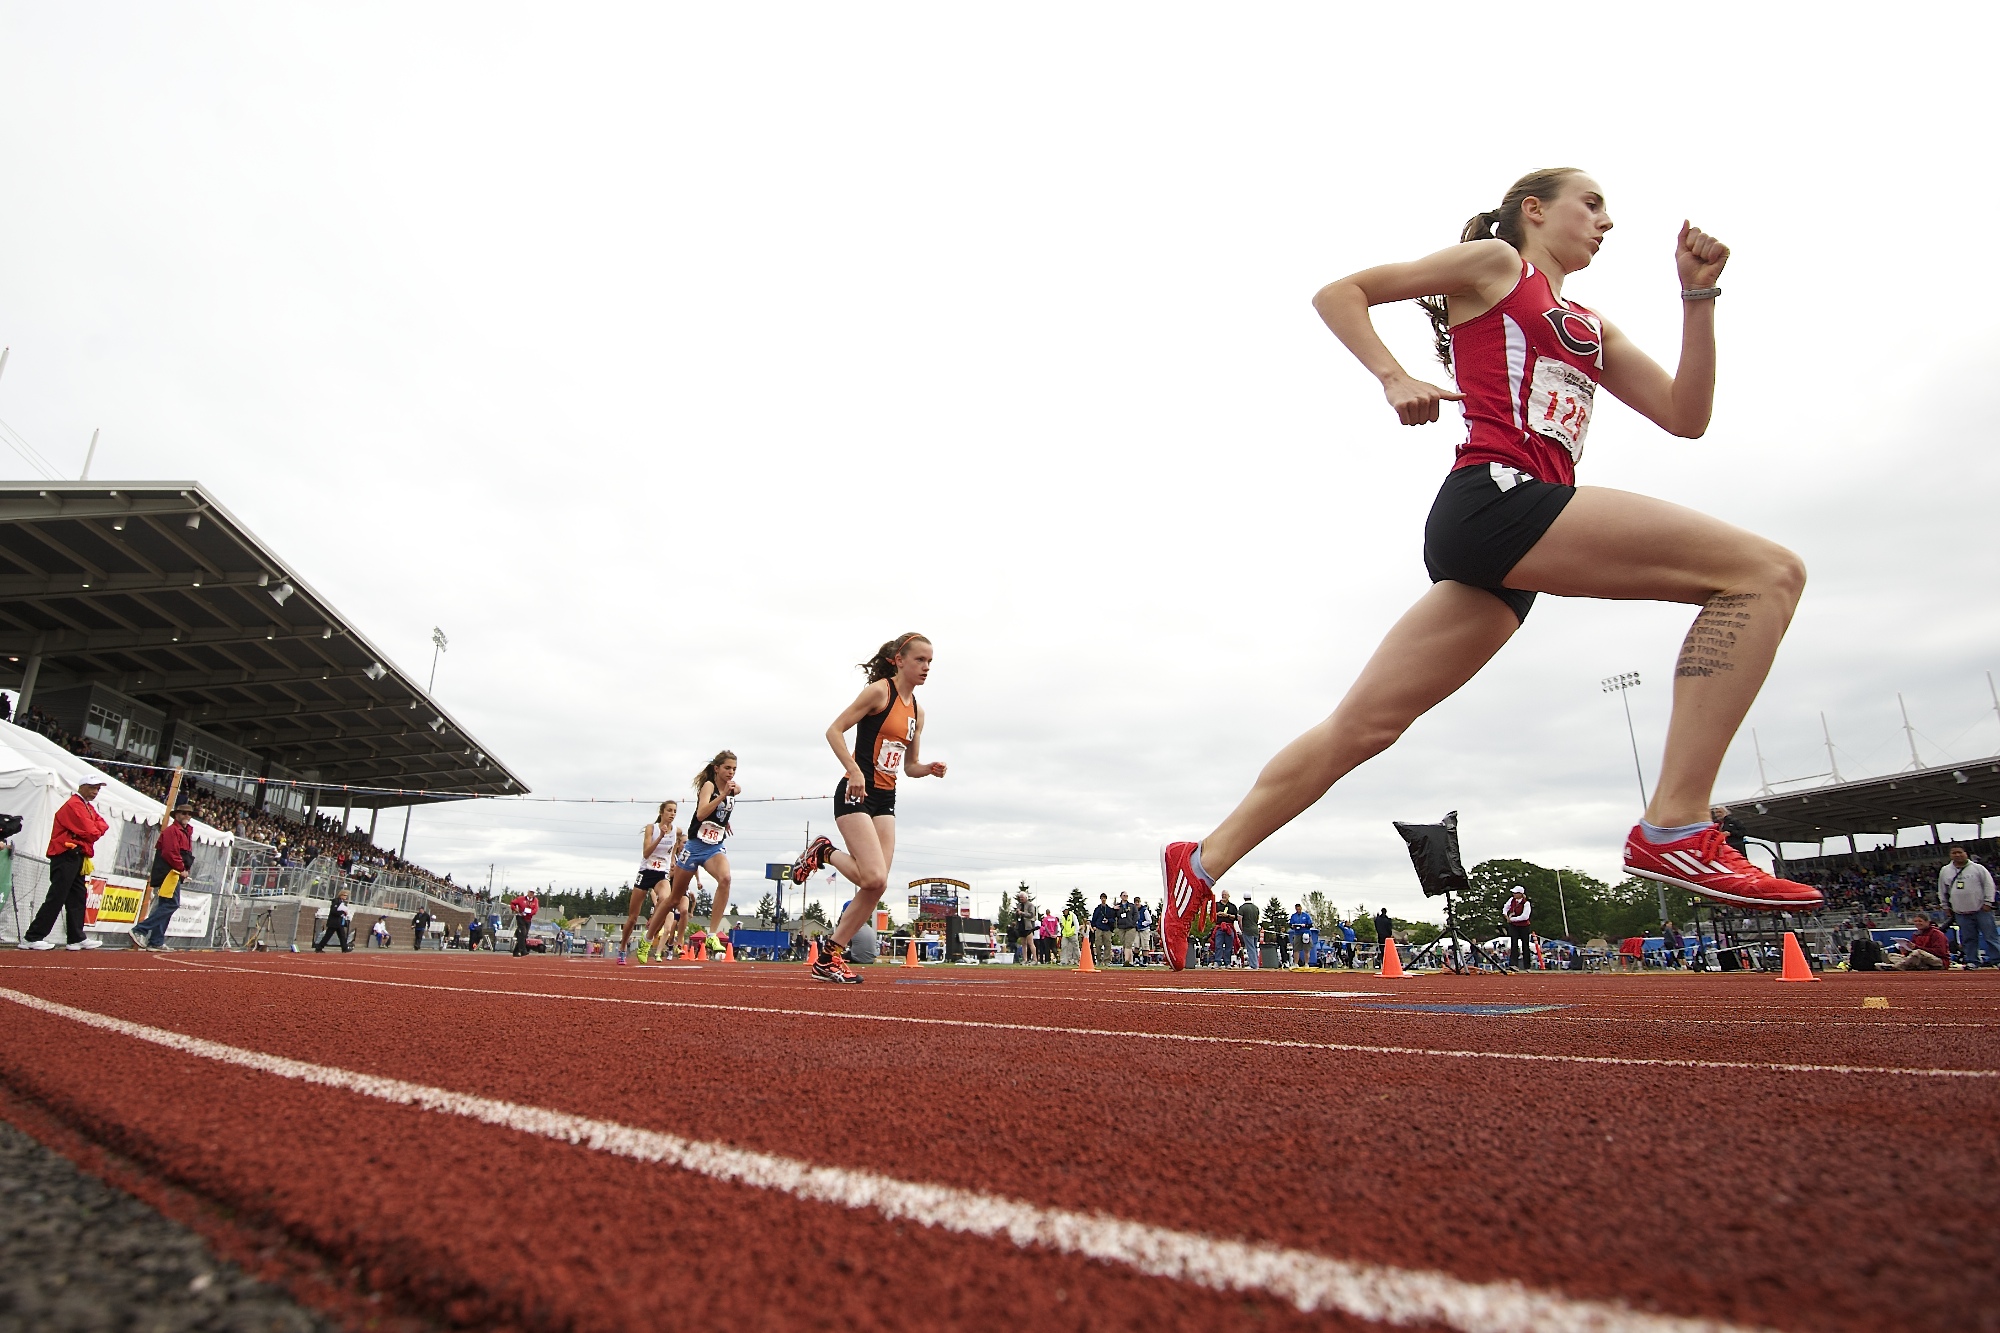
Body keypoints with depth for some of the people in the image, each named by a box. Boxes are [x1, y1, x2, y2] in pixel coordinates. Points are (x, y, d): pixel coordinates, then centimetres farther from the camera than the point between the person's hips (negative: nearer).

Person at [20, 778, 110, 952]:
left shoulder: (88, 807, 19)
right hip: (66, 857, -10)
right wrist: (98, 828, 3)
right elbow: (92, 834, -17)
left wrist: (97, 827, -8)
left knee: (78, 898, 11)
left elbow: (103, 824, 12)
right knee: (56, 898, -11)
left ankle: (77, 938, 15)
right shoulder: (74, 805, -13)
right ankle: (32, 938, -7)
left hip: (77, 858, 10)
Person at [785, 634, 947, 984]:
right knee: (875, 879, -19)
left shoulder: (917, 710, 14)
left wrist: (929, 768, -2)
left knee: (875, 885, 1)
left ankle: (829, 956, 12)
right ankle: (824, 853, 9)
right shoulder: (879, 690, -8)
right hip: (857, 794, -8)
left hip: (885, 800, 8)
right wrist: (855, 771, -23)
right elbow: (834, 731, -12)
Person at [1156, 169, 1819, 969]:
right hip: (1493, 497, -8)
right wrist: (1394, 378, -6)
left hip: (1503, 546, 8)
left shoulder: (1589, 328, 33)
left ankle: (1202, 863, 8)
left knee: (1363, 726, 3)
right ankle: (1674, 831, -19)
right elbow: (1338, 293, 10)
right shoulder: (1493, 263, 14)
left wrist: (1698, 296, 18)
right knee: (1767, 572, -11)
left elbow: (1686, 416, 25)